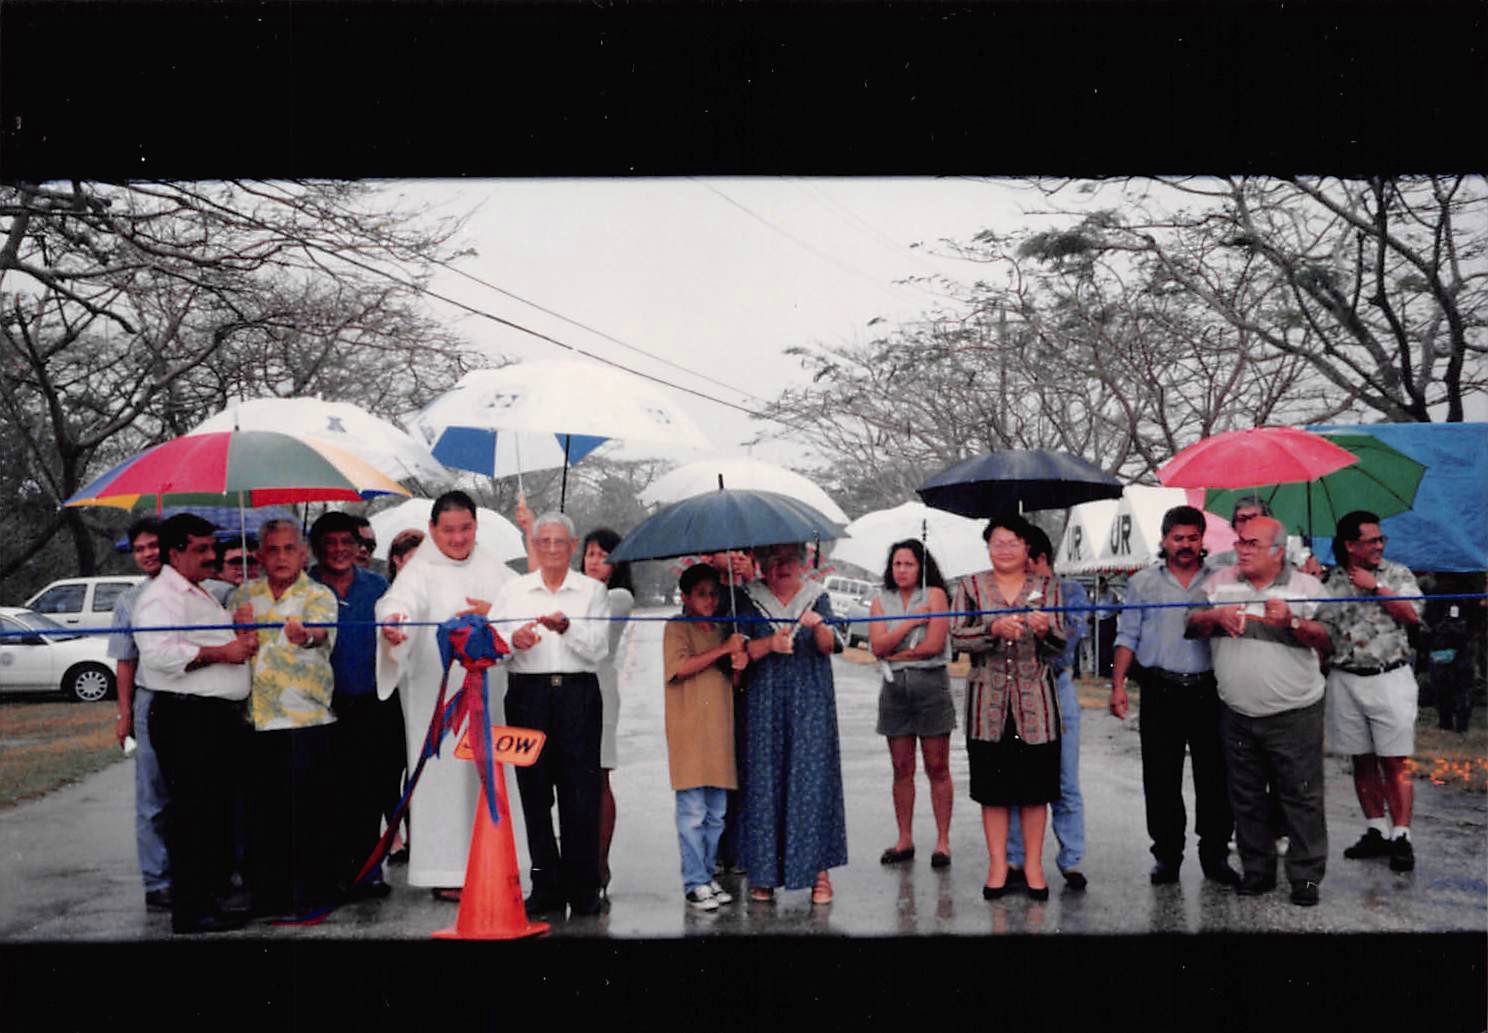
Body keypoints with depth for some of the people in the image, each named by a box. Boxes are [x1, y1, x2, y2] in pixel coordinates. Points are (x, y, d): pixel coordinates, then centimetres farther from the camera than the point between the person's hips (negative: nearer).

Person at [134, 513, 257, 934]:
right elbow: (160, 653, -24)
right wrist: (222, 653, -18)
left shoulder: (201, 594, 23)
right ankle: (191, 911, -3)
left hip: (219, 717, 10)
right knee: (191, 813, -7)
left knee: (218, 811, 14)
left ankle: (214, 892, 22)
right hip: (186, 719, -10)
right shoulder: (161, 596, -10)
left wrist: (242, 640, 14)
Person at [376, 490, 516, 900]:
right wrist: (394, 620, -49)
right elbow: (401, 598, -27)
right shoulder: (421, 569, -7)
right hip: (437, 690, -5)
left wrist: (493, 612, -10)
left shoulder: (490, 565, 10)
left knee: (484, 771, 12)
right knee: (445, 771, -5)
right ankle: (446, 872, 3)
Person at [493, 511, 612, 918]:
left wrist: (567, 628, -18)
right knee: (534, 789, 2)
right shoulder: (514, 591, 14)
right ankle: (546, 885, 11)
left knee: (580, 792, -5)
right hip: (528, 693, 2)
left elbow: (598, 649, -2)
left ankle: (583, 888, 3)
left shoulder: (592, 590, 9)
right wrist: (514, 640, -13)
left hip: (578, 693, -2)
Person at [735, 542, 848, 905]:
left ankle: (819, 871, 3)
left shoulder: (817, 596, 6)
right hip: (765, 706, 0)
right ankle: (764, 873, 8)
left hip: (811, 703, 0)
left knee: (813, 778, -3)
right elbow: (741, 651, -2)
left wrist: (817, 626, -26)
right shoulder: (750, 599, 6)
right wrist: (769, 644, -20)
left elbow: (829, 647, -6)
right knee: (765, 782, 0)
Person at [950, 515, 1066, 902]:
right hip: (988, 699, 0)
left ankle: (1033, 864, 14)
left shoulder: (1047, 587, 8)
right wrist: (994, 629, -20)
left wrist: (1046, 630, -19)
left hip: (1035, 699, 0)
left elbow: (1059, 646, 3)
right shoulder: (971, 586, 7)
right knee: (993, 786, 3)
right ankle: (997, 866, 14)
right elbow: (957, 635, -3)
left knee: (1035, 784, 3)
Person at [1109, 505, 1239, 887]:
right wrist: (1118, 684, 1)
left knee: (1214, 775, 2)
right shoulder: (1143, 583, 11)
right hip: (1160, 693, 0)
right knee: (1161, 778, 3)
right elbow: (1127, 637, 10)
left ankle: (1215, 853, 14)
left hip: (1208, 691, 0)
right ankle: (1167, 854, 12)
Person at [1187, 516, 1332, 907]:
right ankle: (1257, 871, 23)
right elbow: (1192, 624, 3)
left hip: (1294, 714, -3)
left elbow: (1326, 640, -6)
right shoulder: (1220, 583, 8)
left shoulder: (1306, 586, 1)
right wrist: (1217, 615, -16)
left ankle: (1306, 876, 10)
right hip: (1237, 715, 3)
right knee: (1246, 798, 11)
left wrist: (1291, 622, -23)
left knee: (1301, 797, 0)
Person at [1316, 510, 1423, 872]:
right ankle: (1376, 831, 20)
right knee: (1363, 761, 10)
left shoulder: (1397, 574, 5)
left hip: (1391, 678, -2)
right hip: (1346, 681, 2)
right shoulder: (1329, 584, 6)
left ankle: (1401, 836, 2)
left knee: (1394, 762, -3)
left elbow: (1412, 615, -9)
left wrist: (1374, 587, -10)